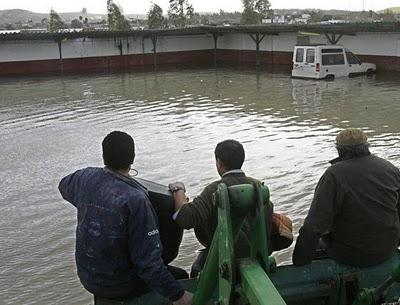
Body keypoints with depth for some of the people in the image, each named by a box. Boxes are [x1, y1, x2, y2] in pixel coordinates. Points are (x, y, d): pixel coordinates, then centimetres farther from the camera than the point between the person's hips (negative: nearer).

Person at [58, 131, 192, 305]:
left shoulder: (86, 179, -9)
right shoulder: (135, 199, -28)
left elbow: (64, 186, 19)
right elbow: (148, 259, -28)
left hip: (88, 277, 6)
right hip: (121, 286, -5)